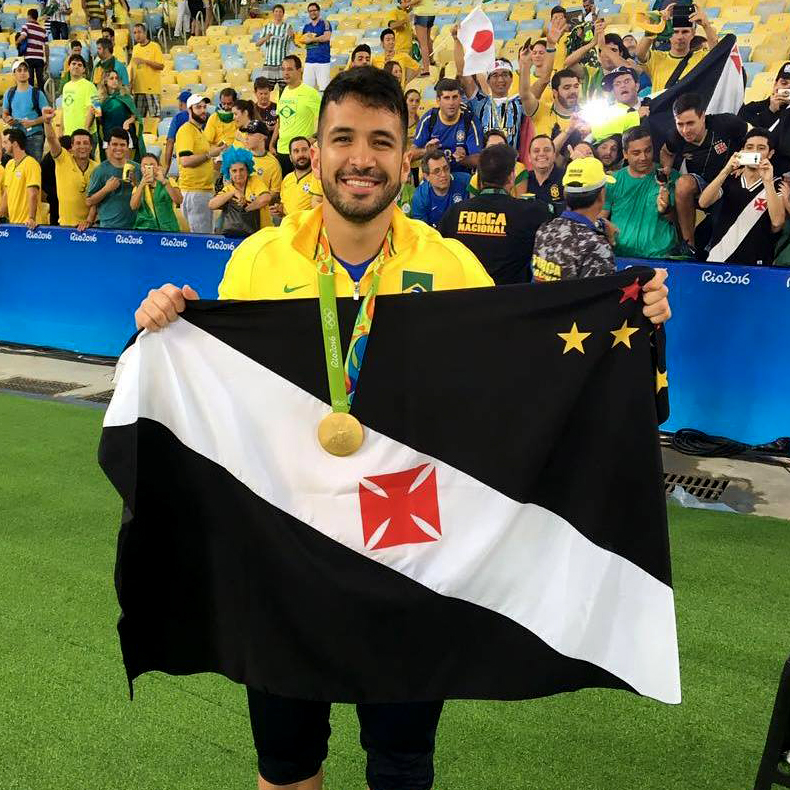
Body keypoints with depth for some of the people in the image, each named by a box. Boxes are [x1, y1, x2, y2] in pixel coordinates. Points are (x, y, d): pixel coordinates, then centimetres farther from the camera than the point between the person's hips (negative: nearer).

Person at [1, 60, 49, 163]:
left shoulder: (37, 93, -2)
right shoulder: (9, 94, 9)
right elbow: (5, 113, 18)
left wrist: (32, 122, -16)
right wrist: (7, 119, -5)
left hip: (34, 136, -3)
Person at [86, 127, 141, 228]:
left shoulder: (136, 168, 7)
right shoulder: (101, 170, 1)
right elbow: (89, 202, 1)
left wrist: (136, 184, -7)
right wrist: (106, 189, -13)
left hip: (134, 225, 2)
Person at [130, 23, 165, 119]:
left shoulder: (154, 46, -3)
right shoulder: (135, 48, 14)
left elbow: (161, 66, -11)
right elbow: (133, 68, 19)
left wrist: (145, 61, -18)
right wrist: (131, 83, 13)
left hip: (152, 87, -6)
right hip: (138, 88, 6)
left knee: (155, 114, -7)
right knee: (139, 116, 7)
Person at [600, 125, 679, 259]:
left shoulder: (669, 177, 6)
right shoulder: (614, 181, 11)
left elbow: (678, 220, 7)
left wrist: (666, 210, -15)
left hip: (659, 256, -1)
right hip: (619, 255, 1)